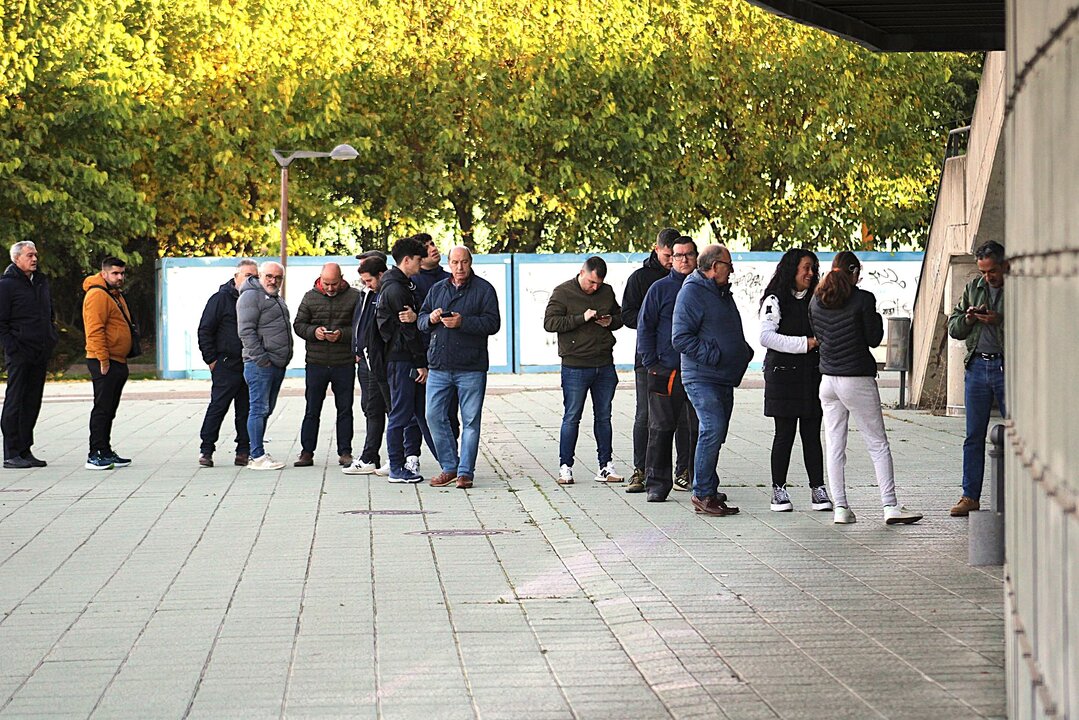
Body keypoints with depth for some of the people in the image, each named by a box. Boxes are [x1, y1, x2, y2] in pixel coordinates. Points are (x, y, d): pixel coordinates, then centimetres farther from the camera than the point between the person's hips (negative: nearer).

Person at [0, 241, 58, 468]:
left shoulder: (41, 282, 16)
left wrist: (52, 337, 15)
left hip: (40, 354, 7)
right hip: (19, 354, -7)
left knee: (32, 403, 9)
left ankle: (25, 450, 15)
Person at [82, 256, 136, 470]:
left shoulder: (116, 295, 19)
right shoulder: (98, 295, -13)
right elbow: (95, 330, -20)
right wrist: (103, 360, -23)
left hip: (117, 362, 10)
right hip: (105, 362, -10)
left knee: (109, 410, 13)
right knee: (102, 408, -10)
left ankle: (106, 453, 19)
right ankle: (95, 455, -10)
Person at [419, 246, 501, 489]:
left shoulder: (484, 289, 0)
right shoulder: (437, 289, 14)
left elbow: (492, 323, -8)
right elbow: (421, 319, 18)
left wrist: (462, 322, -19)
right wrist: (431, 318, -5)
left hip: (471, 368, -4)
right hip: (439, 366, 4)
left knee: (470, 421, 0)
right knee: (435, 416, 2)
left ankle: (465, 472, 6)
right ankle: (449, 467, 13)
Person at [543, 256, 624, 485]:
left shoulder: (607, 292, 11)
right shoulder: (563, 292, -4)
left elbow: (620, 317, 24)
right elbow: (550, 322, -13)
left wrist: (611, 321, 0)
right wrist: (582, 318, -20)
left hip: (604, 366, 5)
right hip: (575, 367, -5)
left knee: (603, 417, 9)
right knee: (572, 418, -3)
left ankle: (606, 466, 14)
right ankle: (565, 467, 4)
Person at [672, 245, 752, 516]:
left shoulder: (722, 292, 20)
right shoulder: (691, 292, -10)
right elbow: (681, 339, -17)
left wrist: (745, 351, 14)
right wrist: (714, 356, -20)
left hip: (724, 379, 9)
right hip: (702, 378, -9)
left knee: (716, 434, 12)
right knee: (713, 430, -18)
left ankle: (708, 490, 20)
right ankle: (703, 494, -14)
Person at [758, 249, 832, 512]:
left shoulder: (815, 300, 15)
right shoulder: (775, 301, -3)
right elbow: (766, 337, -15)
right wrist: (805, 343, -18)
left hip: (812, 374, 5)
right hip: (783, 374, -5)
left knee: (812, 434, 3)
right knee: (784, 434, -2)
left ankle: (818, 489, 3)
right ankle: (779, 490, 3)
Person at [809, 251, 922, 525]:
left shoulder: (816, 301, 4)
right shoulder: (863, 299, -10)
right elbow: (873, 339, -5)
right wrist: (877, 318, 11)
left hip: (828, 380, 5)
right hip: (858, 379, -5)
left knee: (835, 447, 7)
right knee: (878, 445, 1)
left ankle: (840, 508, 4)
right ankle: (890, 506, -3)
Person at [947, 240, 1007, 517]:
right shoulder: (973, 288, 14)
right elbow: (953, 328, 16)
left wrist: (999, 320, -19)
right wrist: (968, 319, -4)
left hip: (1007, 368, -4)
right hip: (977, 366, 4)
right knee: (974, 436, 6)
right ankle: (970, 496, 10)